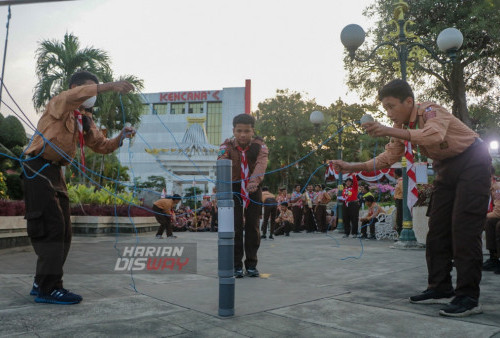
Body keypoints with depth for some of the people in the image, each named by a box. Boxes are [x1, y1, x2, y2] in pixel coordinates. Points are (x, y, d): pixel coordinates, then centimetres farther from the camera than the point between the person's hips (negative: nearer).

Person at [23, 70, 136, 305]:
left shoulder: (85, 121, 17)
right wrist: (108, 86, -34)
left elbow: (101, 145, 16)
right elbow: (75, 95, -27)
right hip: (38, 168, -9)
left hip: (56, 172, 9)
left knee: (62, 231, 8)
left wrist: (120, 138, -2)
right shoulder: (59, 104, -4)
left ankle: (42, 284, 18)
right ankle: (48, 288, -12)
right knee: (51, 226, -14)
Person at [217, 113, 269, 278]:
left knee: (253, 226, 1)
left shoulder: (260, 145, -13)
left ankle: (251, 264, 13)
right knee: (235, 225, -7)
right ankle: (236, 265, 4)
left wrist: (255, 180, -52)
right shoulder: (227, 146, -12)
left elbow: (261, 163, -32)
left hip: (253, 189, 1)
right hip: (233, 188, -1)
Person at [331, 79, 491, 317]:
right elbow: (389, 158, -2)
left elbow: (435, 136, -47)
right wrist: (351, 167, -11)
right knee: (437, 229, 4)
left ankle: (468, 298, -11)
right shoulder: (401, 126, 0)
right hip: (446, 168, 9)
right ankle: (441, 289, 12)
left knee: (464, 229, -16)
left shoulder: (430, 111, -25)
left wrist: (388, 131, -55)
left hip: (471, 163, -8)